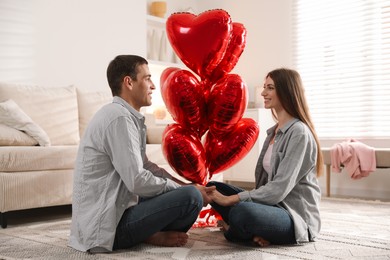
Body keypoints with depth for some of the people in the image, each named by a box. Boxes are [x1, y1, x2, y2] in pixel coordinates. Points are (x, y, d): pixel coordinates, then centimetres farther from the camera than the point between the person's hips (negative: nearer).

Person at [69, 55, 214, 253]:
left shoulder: (126, 116, 13)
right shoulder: (118, 117, -18)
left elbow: (145, 166, 19)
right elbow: (137, 182, -24)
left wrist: (184, 186, 8)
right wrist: (188, 190, -11)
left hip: (108, 212, 10)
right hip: (105, 225, -10)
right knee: (191, 197, -22)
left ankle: (147, 233, 5)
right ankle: (152, 236, 0)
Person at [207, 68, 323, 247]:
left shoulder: (299, 132, -15)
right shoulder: (273, 131, 14)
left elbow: (280, 188, -23)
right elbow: (263, 179, 10)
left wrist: (232, 198, -21)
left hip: (296, 217, -9)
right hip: (272, 204, 9)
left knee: (242, 211, -37)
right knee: (213, 189, 4)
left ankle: (233, 231, -3)